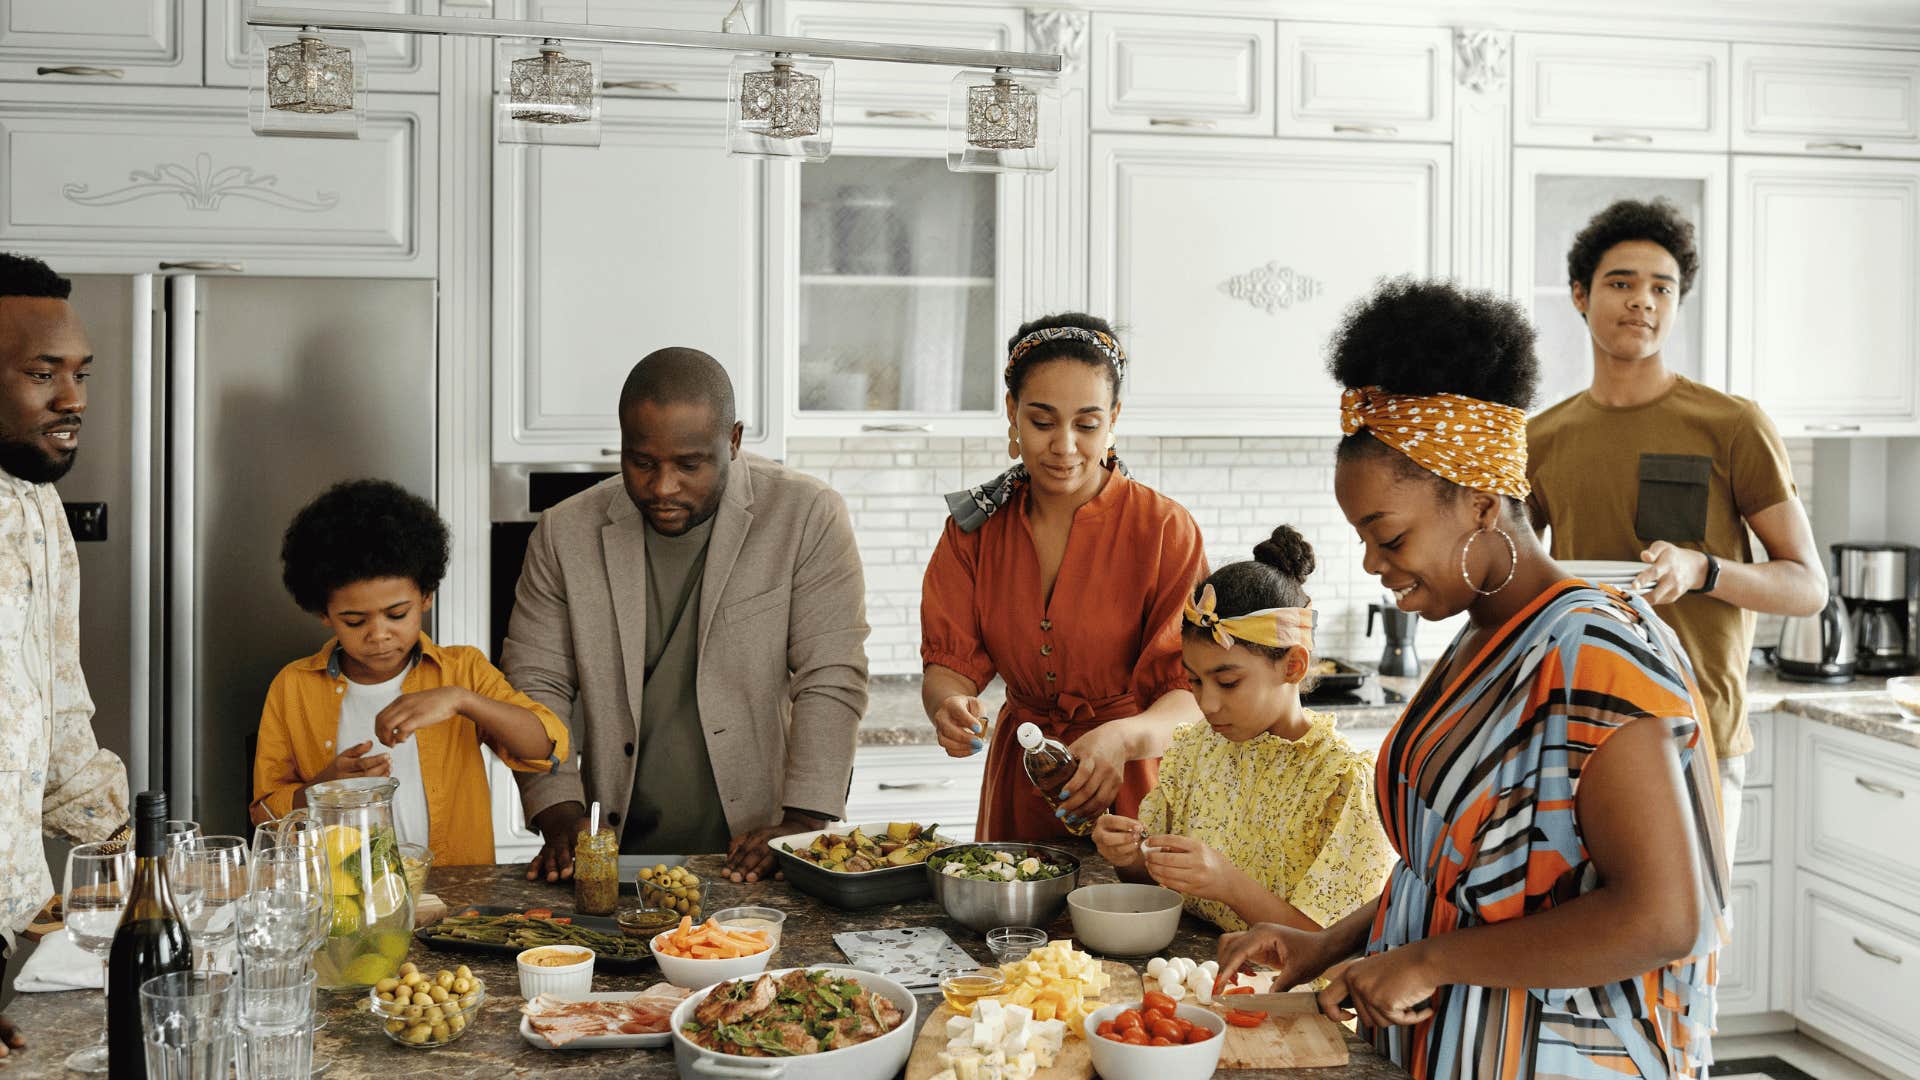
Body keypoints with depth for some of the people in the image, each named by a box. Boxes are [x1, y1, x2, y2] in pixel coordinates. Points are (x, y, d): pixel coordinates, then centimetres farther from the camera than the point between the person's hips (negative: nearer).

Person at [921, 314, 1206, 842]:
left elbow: (1195, 696, -15)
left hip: (1130, 797, -2)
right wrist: (948, 705, -25)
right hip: (1017, 790, 3)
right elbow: (948, 662, -2)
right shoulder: (976, 526, 2)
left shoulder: (1165, 530, -9)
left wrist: (1124, 737, -35)